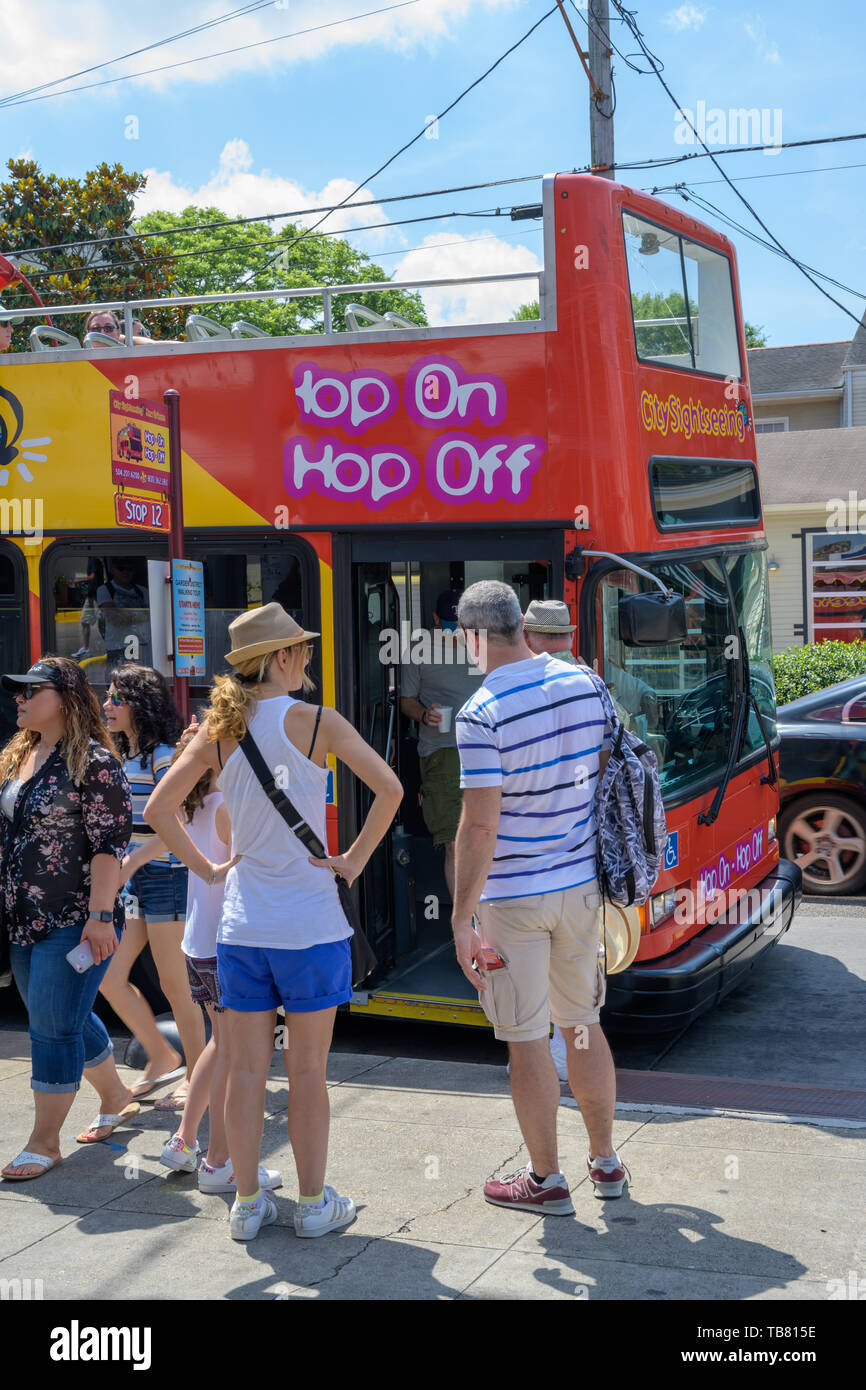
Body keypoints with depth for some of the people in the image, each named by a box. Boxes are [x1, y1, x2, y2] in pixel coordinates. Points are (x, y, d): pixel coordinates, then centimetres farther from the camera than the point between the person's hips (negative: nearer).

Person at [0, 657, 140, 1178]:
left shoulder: (93, 761, -12)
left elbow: (109, 843, -16)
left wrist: (100, 916, -21)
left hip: (74, 922, -8)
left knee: (54, 1028, -4)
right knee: (69, 1020, 17)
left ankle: (45, 1141, 7)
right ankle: (117, 1097, 37)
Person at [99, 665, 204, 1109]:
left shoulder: (164, 756, -13)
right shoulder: (125, 759, 13)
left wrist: (130, 861, -25)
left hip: (165, 877, -9)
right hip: (132, 880, 9)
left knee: (174, 985, -1)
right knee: (109, 977, 5)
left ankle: (196, 1077, 13)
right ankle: (161, 1058, 20)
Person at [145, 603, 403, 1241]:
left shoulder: (219, 729, 3)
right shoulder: (315, 721, -8)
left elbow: (158, 808, 1)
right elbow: (389, 789, -15)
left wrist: (206, 867, 7)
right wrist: (354, 860, -5)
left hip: (242, 924, 4)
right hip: (310, 922, -4)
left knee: (246, 1069, 11)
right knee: (307, 1070, 6)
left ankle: (248, 1201, 20)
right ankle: (314, 1202, 16)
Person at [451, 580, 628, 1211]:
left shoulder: (482, 713, -18)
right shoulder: (585, 684, 0)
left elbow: (480, 824, -21)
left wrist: (462, 920, -15)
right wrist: (609, 868, 22)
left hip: (512, 896, -6)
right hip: (580, 883, 6)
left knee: (527, 1040, 6)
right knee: (583, 1024, 18)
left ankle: (547, 1179, 17)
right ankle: (605, 1162, 29)